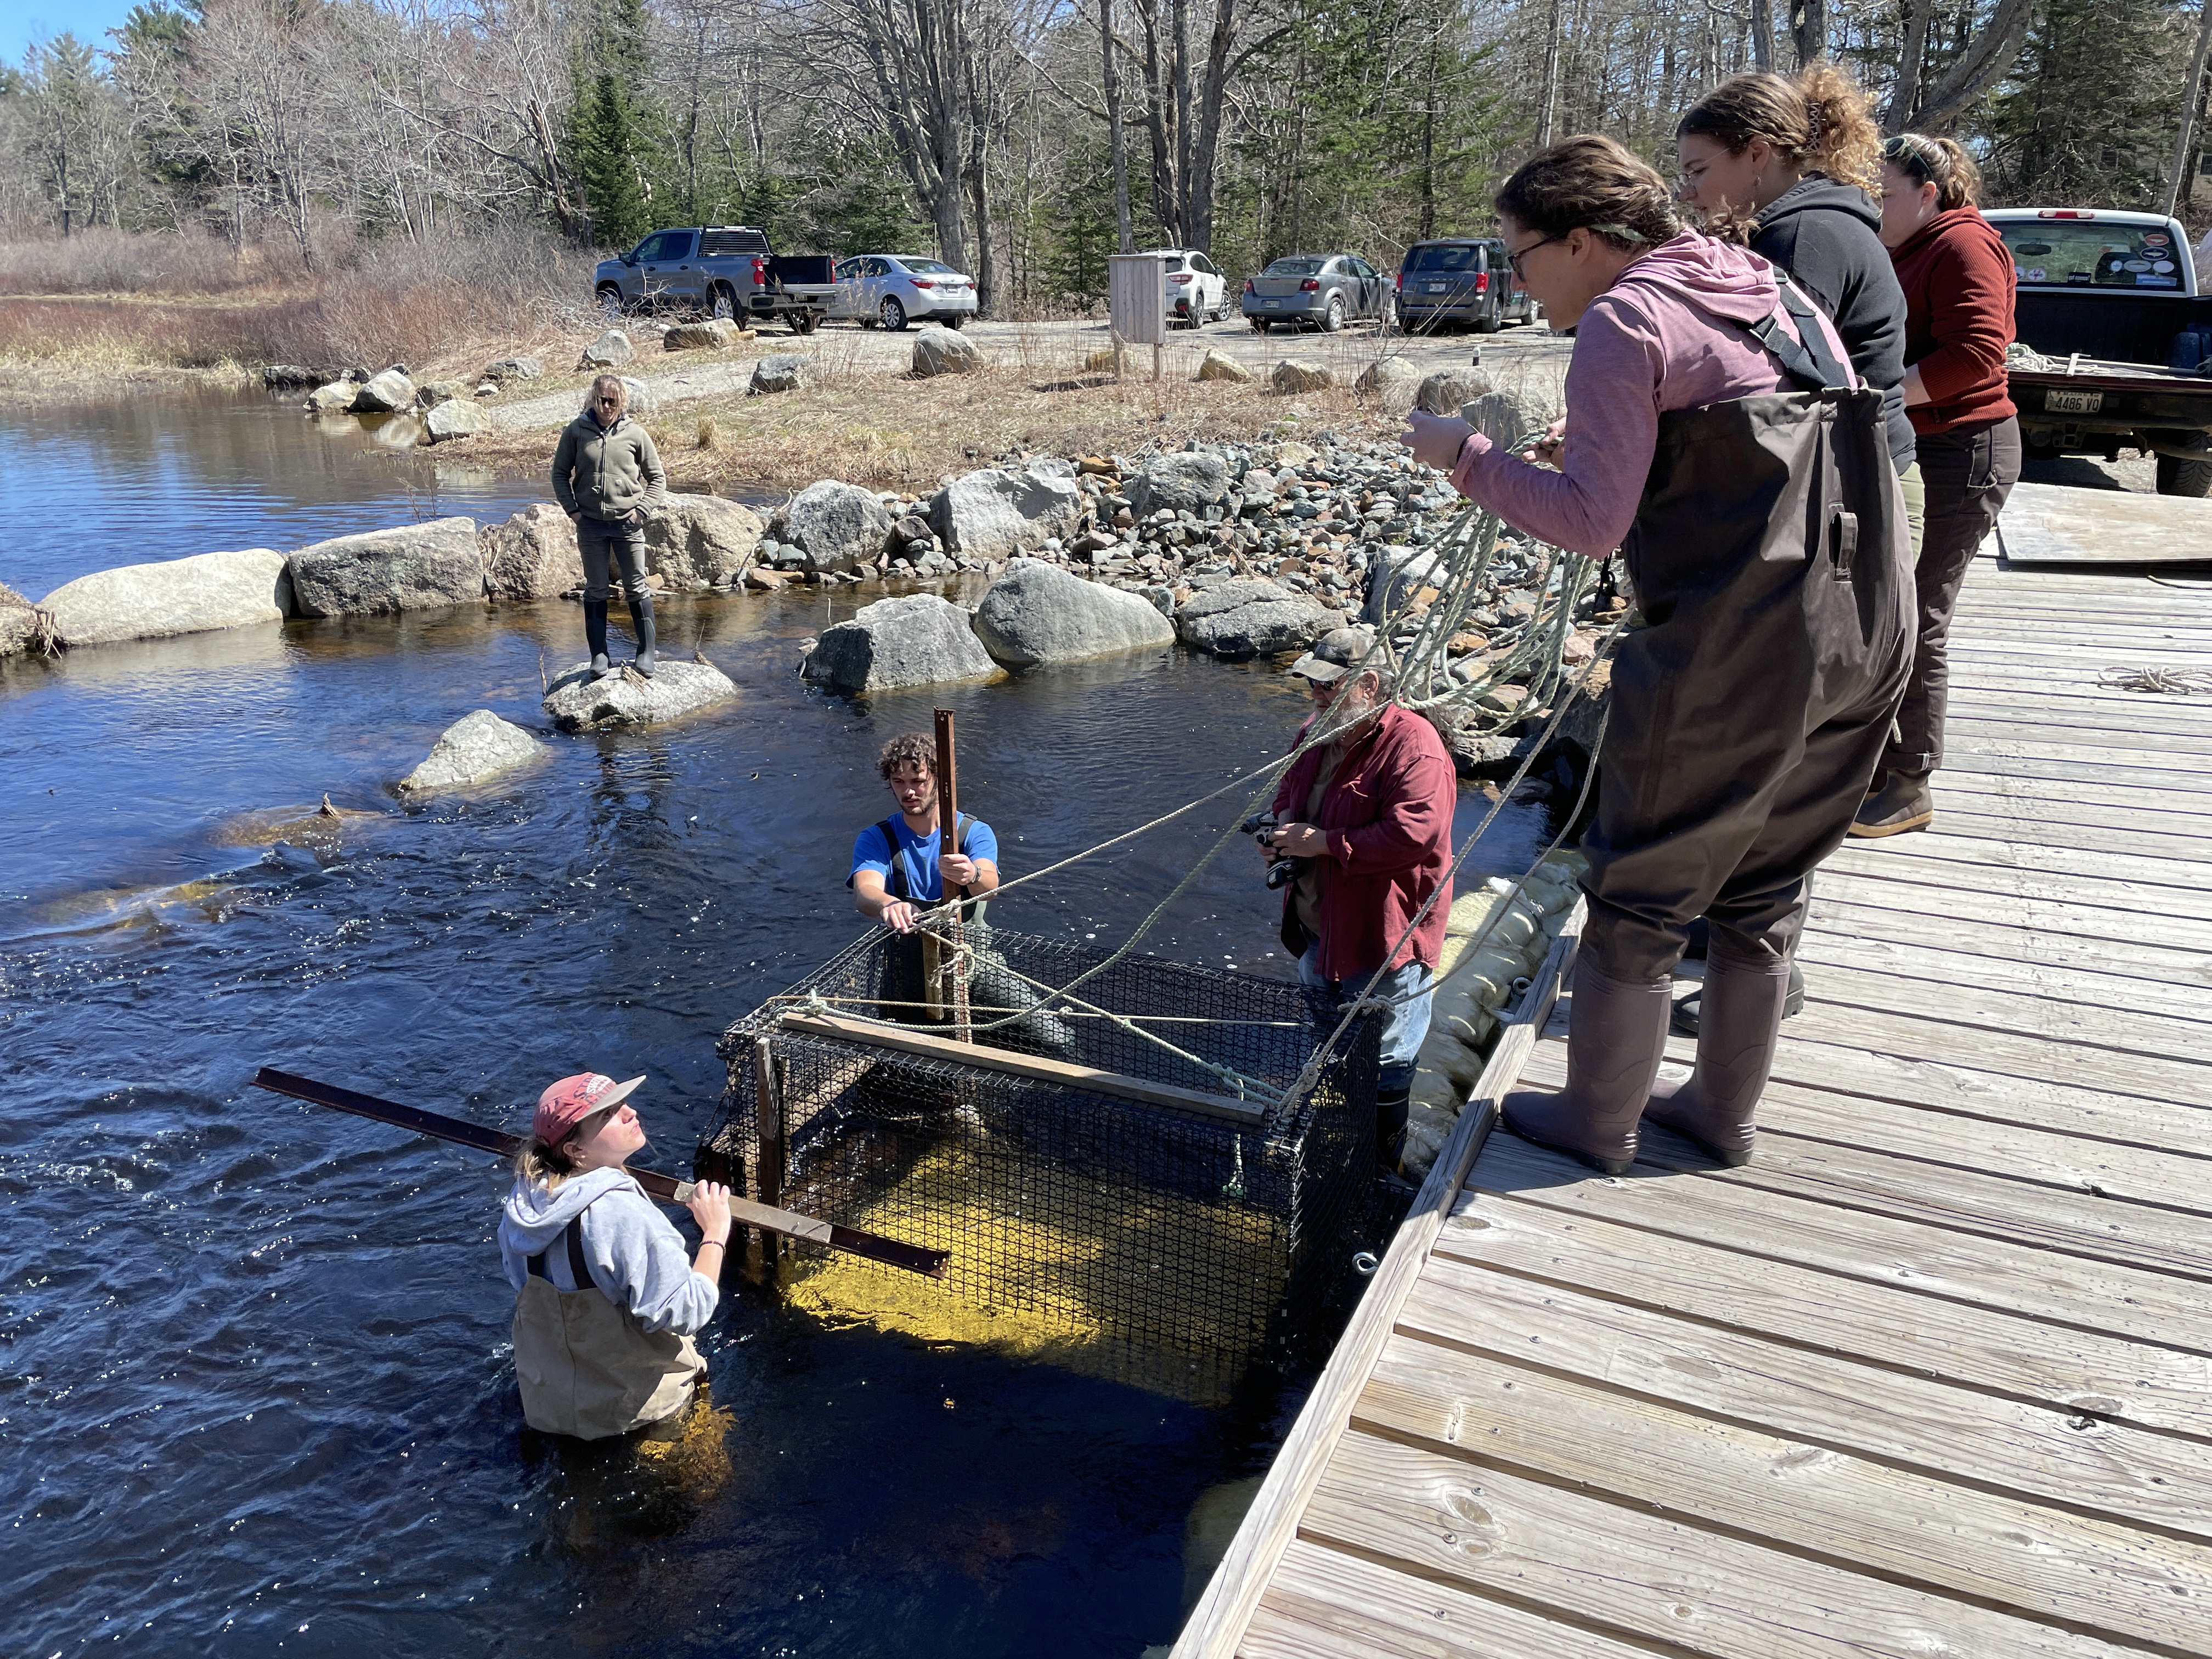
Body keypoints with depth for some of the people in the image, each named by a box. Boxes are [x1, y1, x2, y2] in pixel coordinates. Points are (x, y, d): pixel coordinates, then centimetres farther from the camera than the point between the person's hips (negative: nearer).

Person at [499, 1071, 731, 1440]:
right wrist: (715, 1233, -22)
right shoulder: (620, 1212, -34)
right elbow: (686, 1312, -31)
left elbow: (518, 1278, 9)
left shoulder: (527, 1197, -9)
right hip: (624, 1406, -6)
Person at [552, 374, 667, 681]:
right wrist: (572, 509, -1)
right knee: (596, 590, 7)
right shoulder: (576, 431, 0)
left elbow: (657, 477, 7)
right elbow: (560, 473, 9)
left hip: (628, 523, -1)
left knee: (637, 588, 5)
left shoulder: (636, 434, -1)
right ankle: (599, 656, 14)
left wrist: (642, 509, -4)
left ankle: (646, 653, 14)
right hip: (590, 524, 1)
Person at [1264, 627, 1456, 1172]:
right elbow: (1290, 790, 21)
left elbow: (1413, 835, -33)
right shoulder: (1316, 733, 4)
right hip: (1318, 927, 9)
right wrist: (1285, 821, -4)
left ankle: (1382, 1169, 24)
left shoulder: (1413, 745, -24)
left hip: (1383, 936, -9)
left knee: (1382, 1060, 6)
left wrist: (1322, 842, -28)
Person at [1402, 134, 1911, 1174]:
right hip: (1866, 635, 8)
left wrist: (1467, 457, -5)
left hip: (1731, 655, -8)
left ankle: (1599, 1122, 22)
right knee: (1762, 892, 20)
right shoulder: (1770, 290, 17)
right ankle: (1724, 1110, 33)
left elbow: (1593, 523, -15)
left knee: (1639, 895, 8)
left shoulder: (1623, 321, -8)